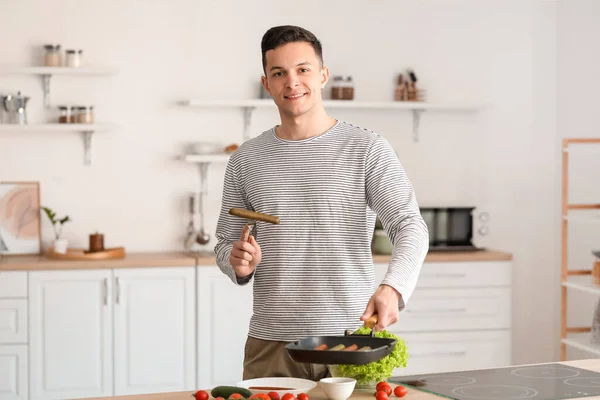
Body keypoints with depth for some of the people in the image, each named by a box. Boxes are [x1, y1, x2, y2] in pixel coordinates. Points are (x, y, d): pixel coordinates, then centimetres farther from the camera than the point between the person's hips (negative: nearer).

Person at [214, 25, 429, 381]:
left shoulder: (368, 150, -4)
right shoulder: (245, 160, 7)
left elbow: (410, 227, -12)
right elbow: (225, 242, 14)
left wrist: (393, 288, -31)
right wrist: (239, 264, -9)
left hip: (351, 340, -2)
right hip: (272, 347, 3)